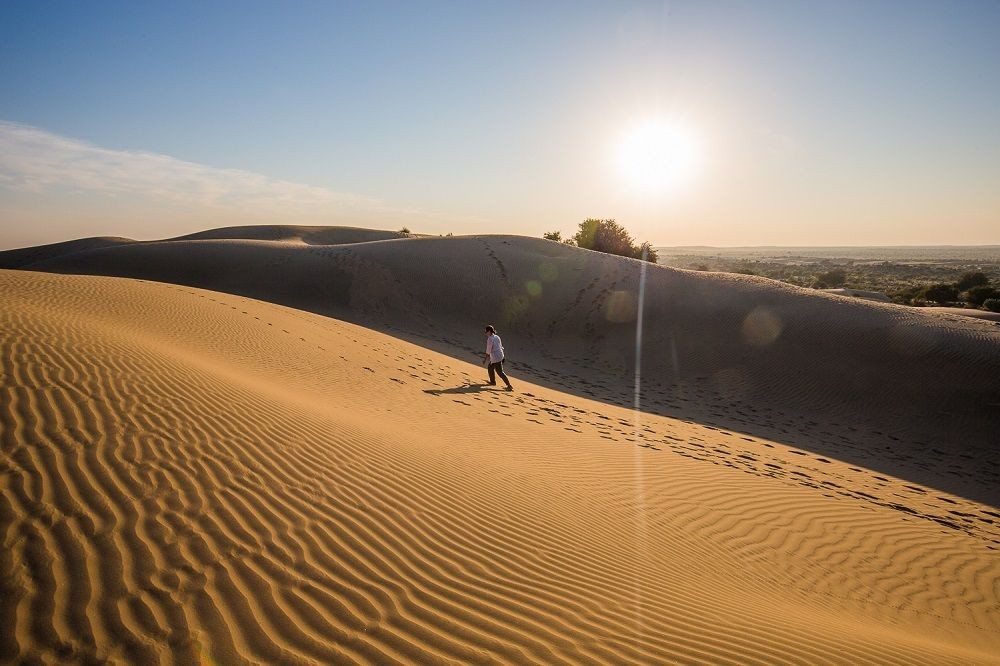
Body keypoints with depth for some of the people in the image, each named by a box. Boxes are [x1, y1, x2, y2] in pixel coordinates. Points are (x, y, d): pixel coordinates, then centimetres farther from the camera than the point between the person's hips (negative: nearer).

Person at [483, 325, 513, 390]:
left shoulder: (490, 339, -17)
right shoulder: (497, 337, 8)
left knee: (500, 372, -3)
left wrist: (485, 359, -8)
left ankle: (509, 386, -4)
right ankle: (493, 382, 39)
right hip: (500, 355, 9)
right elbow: (501, 347, 15)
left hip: (496, 358, -9)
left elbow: (488, 351, -17)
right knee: (490, 367, 25)